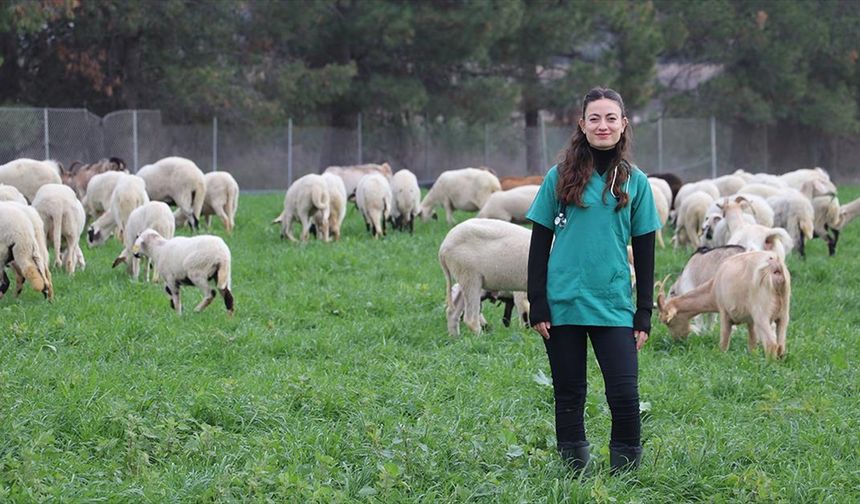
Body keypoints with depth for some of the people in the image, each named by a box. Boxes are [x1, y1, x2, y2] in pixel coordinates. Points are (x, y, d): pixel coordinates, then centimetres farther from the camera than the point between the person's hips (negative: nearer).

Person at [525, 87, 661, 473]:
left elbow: (644, 252, 9)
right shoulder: (560, 177, 3)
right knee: (569, 397, 6)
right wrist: (537, 306, -1)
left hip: (614, 306, 0)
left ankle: (625, 470, 4)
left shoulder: (635, 182, 6)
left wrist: (644, 314, 4)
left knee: (625, 394, -9)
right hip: (563, 304, 0)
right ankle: (573, 470, 16)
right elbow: (539, 245, 5)